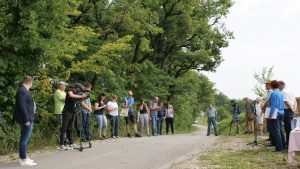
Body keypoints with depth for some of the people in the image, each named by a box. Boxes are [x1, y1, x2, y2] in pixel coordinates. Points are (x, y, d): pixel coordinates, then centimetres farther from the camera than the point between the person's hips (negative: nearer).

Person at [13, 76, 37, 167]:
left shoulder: (23, 90, 12)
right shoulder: (22, 91, -18)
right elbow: (22, 107, -23)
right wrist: (26, 120, -22)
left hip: (27, 119, 10)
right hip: (26, 120, -10)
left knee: (24, 139, 17)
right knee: (24, 139, -5)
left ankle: (23, 157, 27)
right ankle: (23, 160, 0)